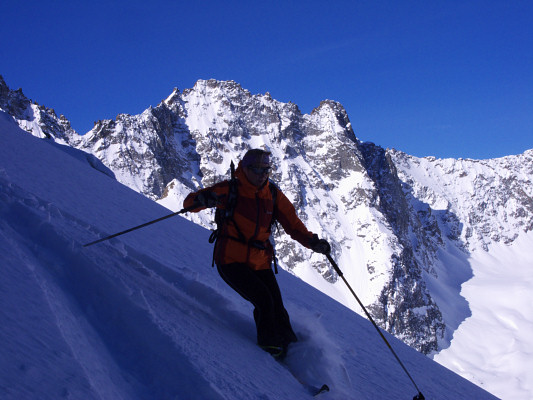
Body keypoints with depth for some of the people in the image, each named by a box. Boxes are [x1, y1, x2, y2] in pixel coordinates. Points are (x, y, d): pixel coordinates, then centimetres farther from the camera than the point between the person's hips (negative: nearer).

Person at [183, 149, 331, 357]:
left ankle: (290, 352, 12)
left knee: (276, 307, -6)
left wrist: (312, 242, -11)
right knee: (263, 300, -20)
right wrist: (202, 200, -30)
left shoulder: (273, 195, 6)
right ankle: (268, 345, -1)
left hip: (260, 262, 4)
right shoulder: (231, 189, -5)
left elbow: (293, 224, 8)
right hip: (231, 260, -4)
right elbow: (189, 202, -5)